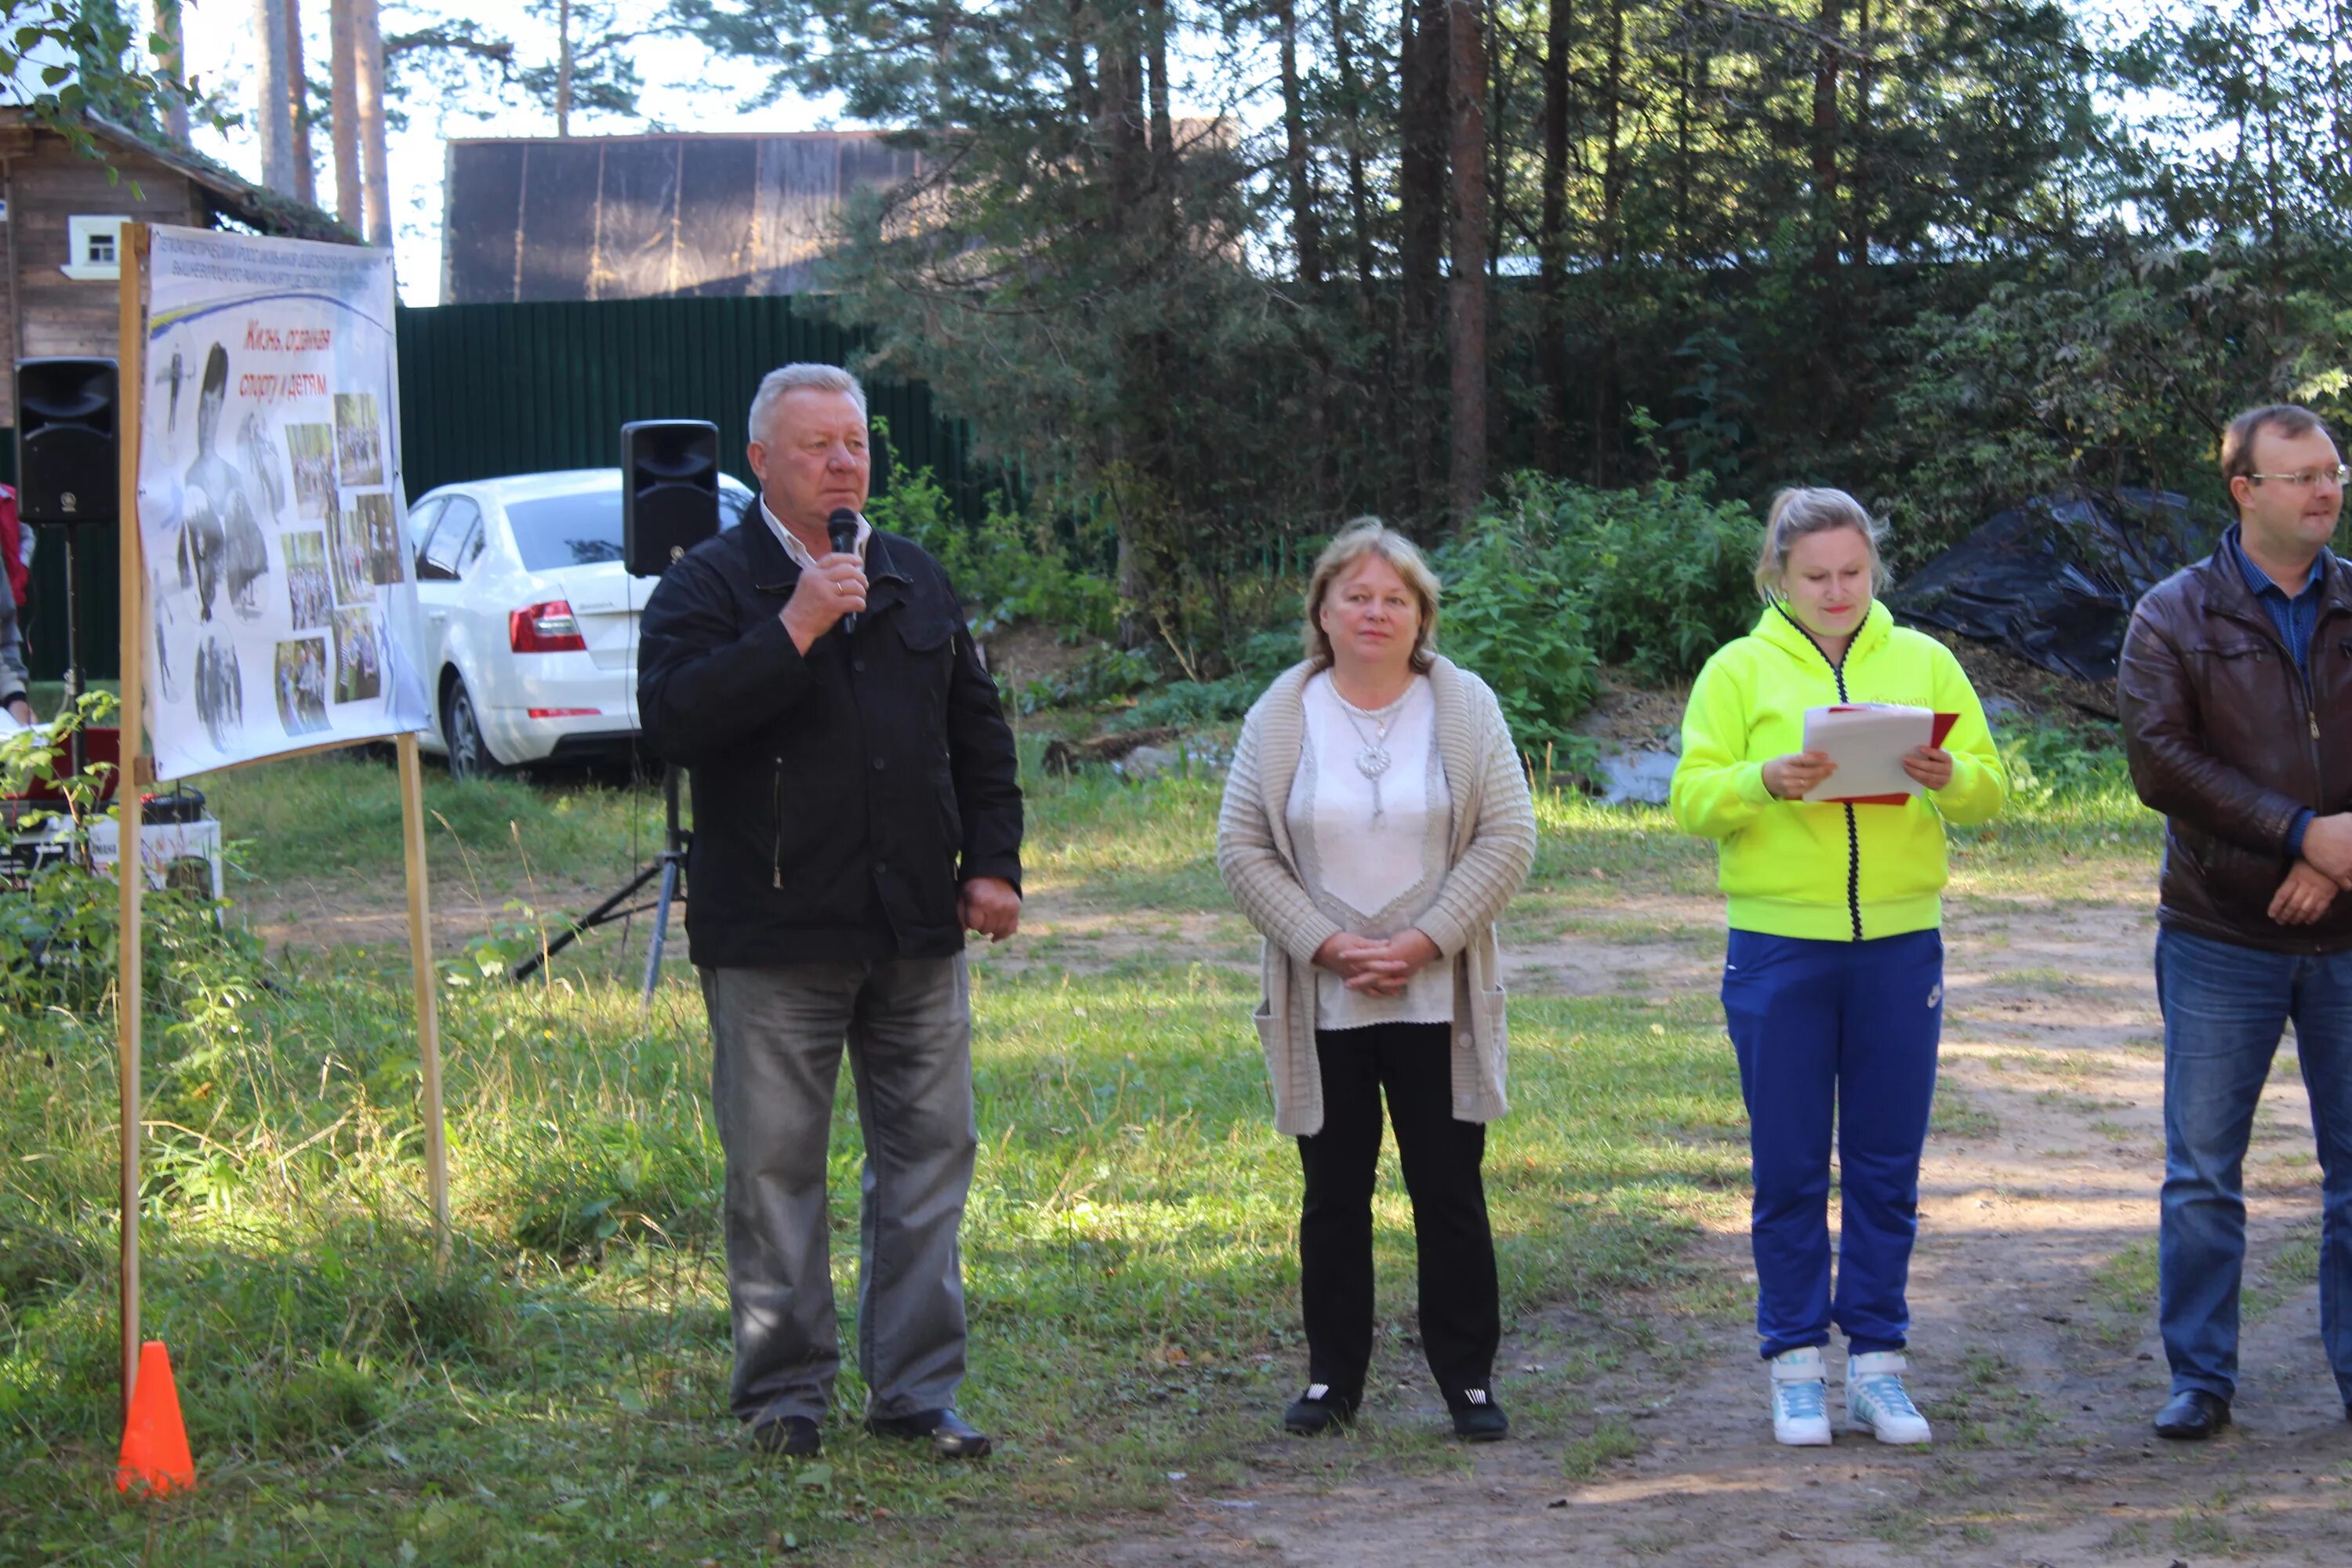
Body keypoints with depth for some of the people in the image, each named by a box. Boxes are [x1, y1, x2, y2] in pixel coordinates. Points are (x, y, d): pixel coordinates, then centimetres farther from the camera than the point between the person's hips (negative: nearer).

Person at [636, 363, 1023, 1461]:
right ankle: (784, 1388, 13)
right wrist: (792, 631, -23)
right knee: (774, 1162, 1)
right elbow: (671, 719, -20)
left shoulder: (916, 580, 14)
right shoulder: (711, 584, -3)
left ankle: (916, 1389, 13)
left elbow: (978, 730, 21)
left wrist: (993, 861, 11)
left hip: (916, 932, 5)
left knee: (929, 1148, 4)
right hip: (771, 937, -5)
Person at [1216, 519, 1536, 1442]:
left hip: (1438, 1002, -1)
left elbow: (1507, 839, -3)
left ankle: (1468, 1377, 12)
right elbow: (1243, 851, 0)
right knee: (1334, 1196, 7)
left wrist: (1423, 942, -13)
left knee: (1451, 1194, 3)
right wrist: (1329, 945, -11)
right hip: (1323, 1006, 1)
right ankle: (1332, 1377, 17)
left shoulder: (1466, 708, 1)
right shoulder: (1280, 718, 2)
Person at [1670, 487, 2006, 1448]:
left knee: (1888, 1165, 5)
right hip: (1778, 948, -2)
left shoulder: (1923, 662, 10)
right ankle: (1796, 1367, 11)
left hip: (1899, 945, 2)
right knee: (1789, 1167, 2)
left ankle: (1877, 1364, 13)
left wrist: (1949, 777, -15)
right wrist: (1765, 782, -21)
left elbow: (1991, 790, 7)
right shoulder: (1740, 670, 4)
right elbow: (1692, 800, -2)